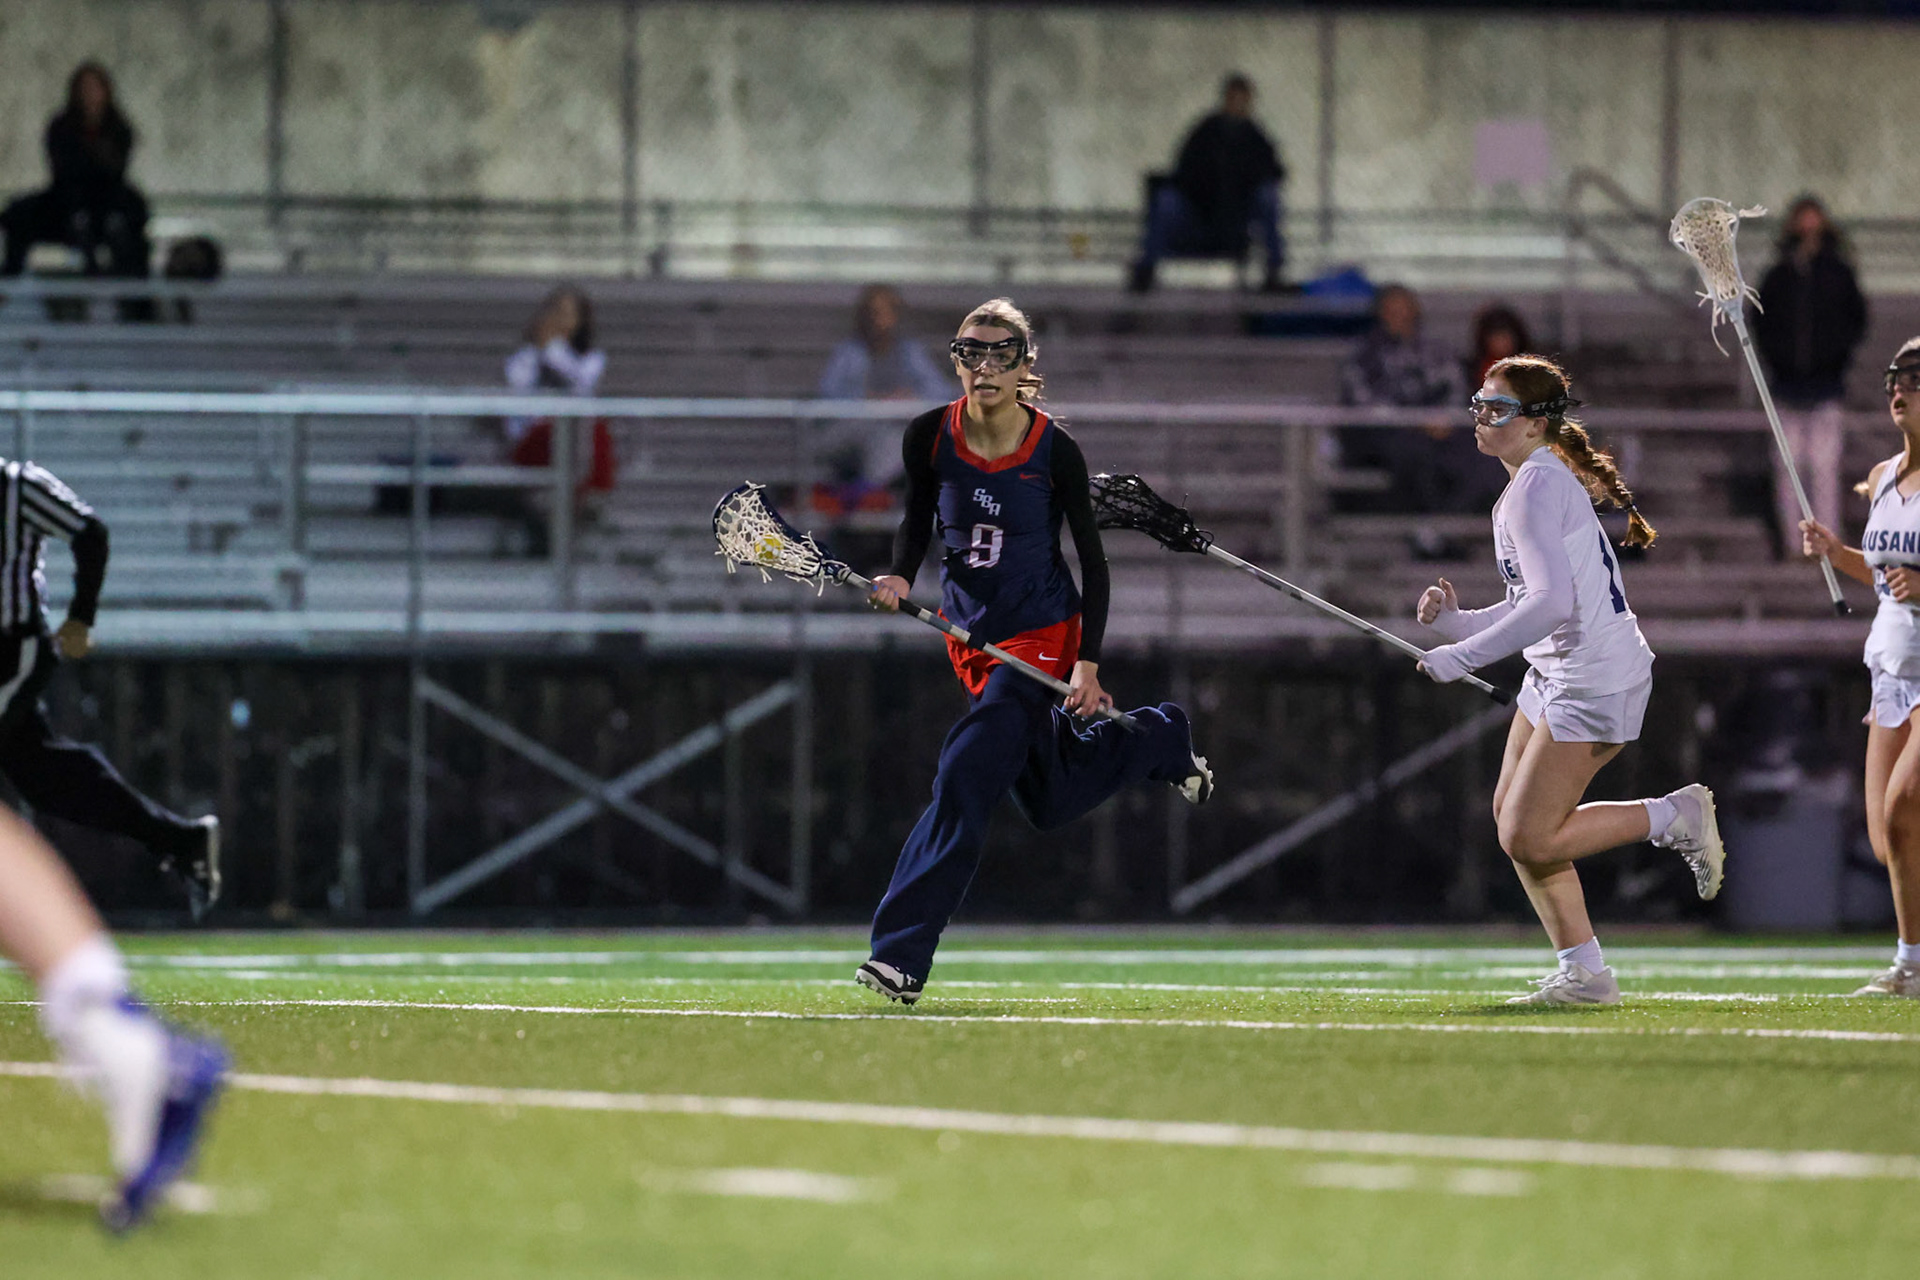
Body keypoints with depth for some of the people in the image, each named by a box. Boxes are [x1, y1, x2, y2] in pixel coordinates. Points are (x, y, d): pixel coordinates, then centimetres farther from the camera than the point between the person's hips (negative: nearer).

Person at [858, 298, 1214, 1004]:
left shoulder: (1055, 450, -17)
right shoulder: (929, 437, -10)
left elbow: (1093, 561, -8)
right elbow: (917, 518, 8)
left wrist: (1088, 663, -14)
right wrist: (901, 576, -13)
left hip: (1043, 634, -5)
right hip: (970, 635, 5)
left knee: (966, 775, -19)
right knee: (1051, 799, 17)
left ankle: (900, 954, -17)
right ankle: (1159, 736, 48)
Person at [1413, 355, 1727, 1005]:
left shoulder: (1537, 489, -16)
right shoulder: (1544, 481, 16)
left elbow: (1552, 603, -27)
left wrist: (1463, 656, -22)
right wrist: (1454, 621, 6)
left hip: (1595, 678, -10)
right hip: (1556, 675, 10)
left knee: (1528, 839, -9)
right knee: (1512, 818, 9)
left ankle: (1674, 817, 3)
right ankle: (1584, 973, 13)